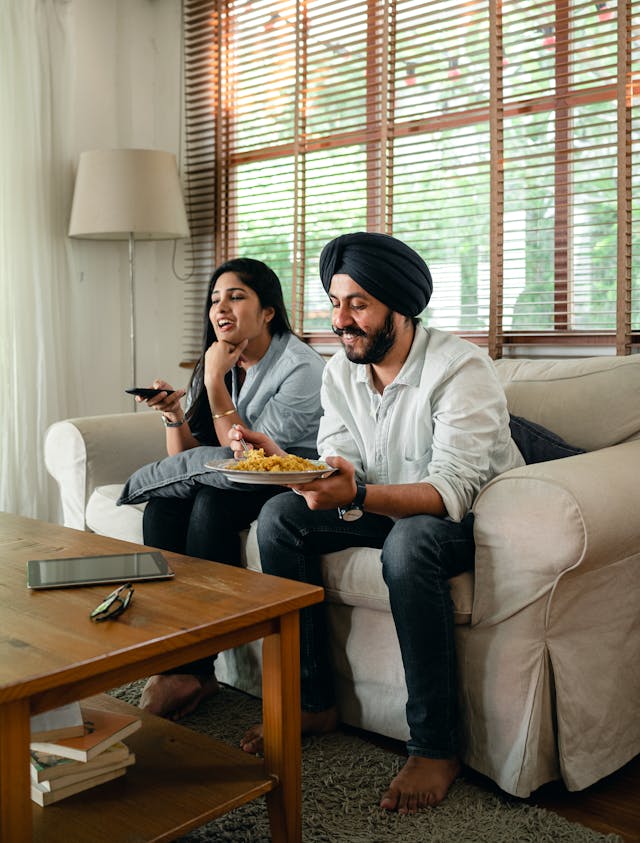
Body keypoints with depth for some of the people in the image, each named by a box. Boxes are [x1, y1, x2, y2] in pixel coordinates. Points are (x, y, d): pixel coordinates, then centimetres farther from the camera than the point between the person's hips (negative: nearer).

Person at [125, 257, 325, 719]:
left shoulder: (301, 368, -14)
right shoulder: (220, 364, 7)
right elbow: (188, 458, 2)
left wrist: (216, 382, -19)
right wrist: (174, 412, -15)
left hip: (292, 485, -6)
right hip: (228, 481, 7)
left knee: (212, 501, -31)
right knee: (163, 504, -21)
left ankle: (195, 669, -20)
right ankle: (175, 660, -20)